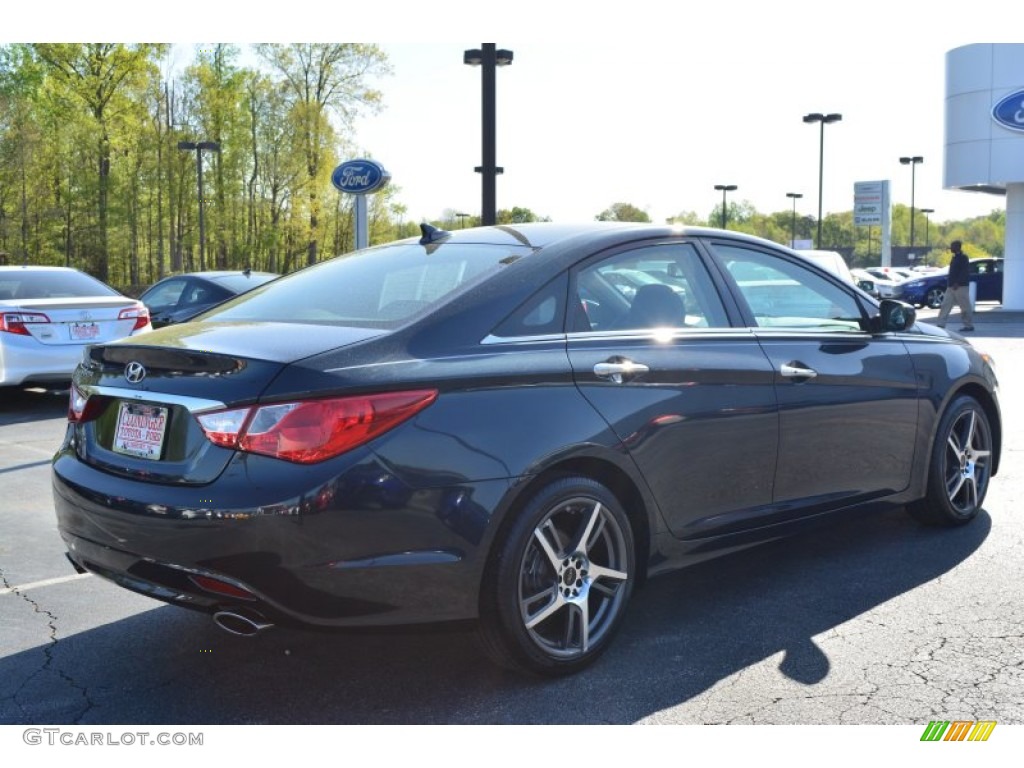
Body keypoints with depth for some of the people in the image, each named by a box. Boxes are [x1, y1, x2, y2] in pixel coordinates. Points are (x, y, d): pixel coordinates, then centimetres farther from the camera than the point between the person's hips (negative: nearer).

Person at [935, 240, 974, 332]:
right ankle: (940, 324, 1)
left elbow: (965, 272, -19)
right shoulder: (955, 257, 16)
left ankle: (969, 325, 5)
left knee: (965, 307, -2)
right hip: (952, 287, 10)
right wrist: (949, 283, 17)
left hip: (961, 286, -10)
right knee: (946, 305, 3)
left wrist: (957, 283, -24)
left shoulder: (963, 258, -11)